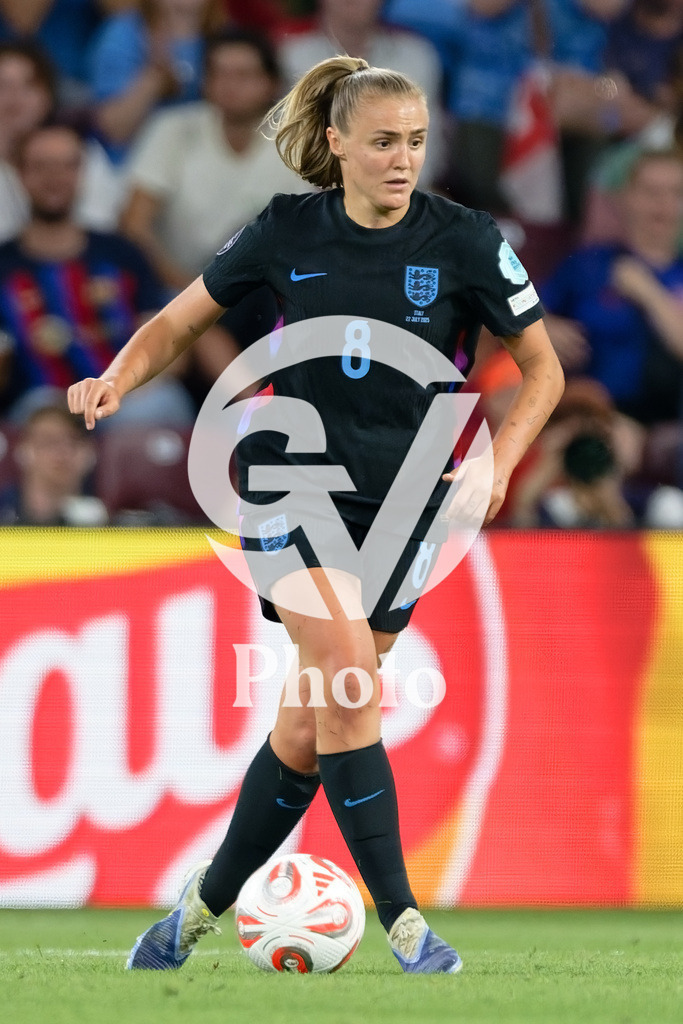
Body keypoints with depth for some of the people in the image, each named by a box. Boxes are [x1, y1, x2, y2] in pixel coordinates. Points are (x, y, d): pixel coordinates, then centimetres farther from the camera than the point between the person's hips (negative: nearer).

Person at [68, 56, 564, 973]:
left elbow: (543, 368, 3)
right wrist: (121, 376, -11)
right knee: (347, 678, -22)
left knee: (310, 733, 1)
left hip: (400, 500, 1)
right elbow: (180, 321, 9)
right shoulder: (289, 231, -3)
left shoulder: (464, 240, -6)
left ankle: (206, 906, 21)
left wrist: (498, 461, -13)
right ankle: (401, 923, -19)